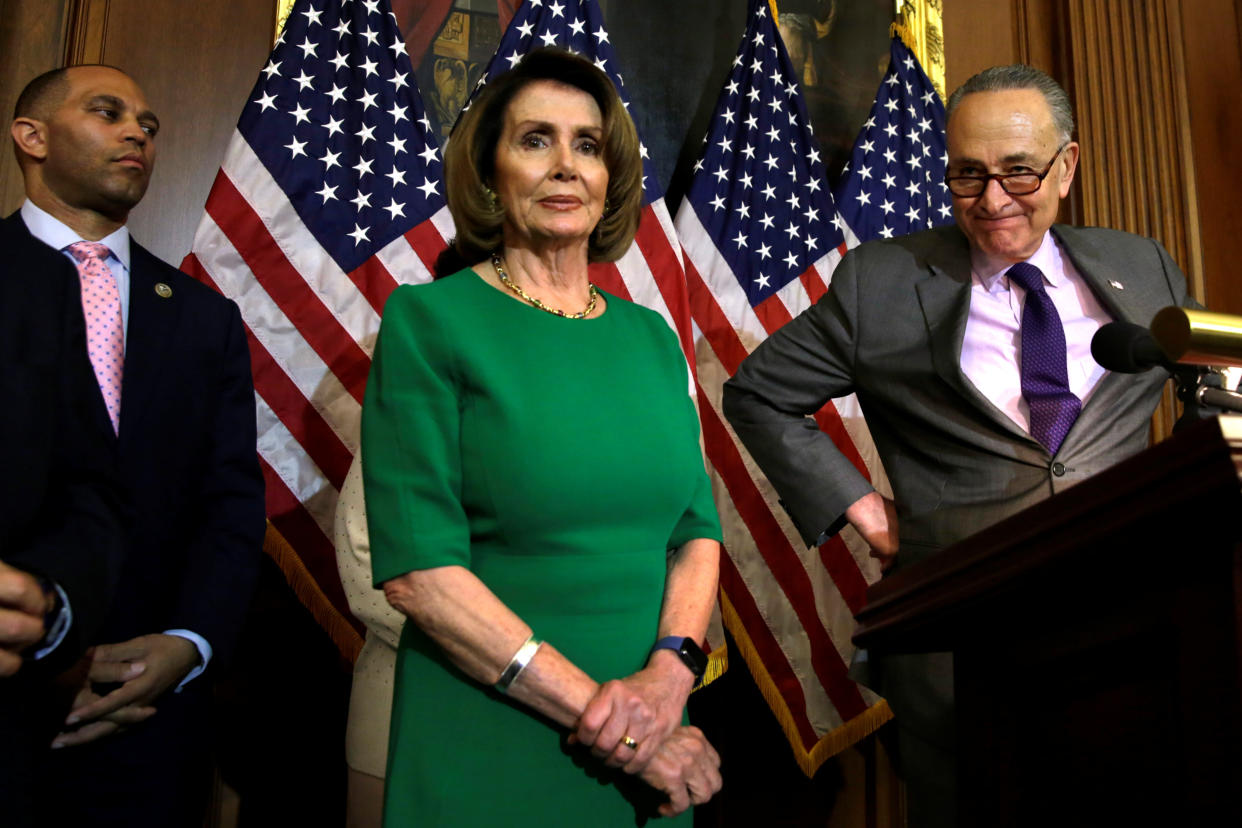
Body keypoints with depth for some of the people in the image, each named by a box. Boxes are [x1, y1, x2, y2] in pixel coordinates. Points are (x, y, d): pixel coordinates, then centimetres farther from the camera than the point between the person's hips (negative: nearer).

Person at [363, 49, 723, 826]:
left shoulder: (652, 337, 7)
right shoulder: (427, 319, -8)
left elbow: (698, 528, 5)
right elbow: (417, 566, -15)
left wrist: (670, 672, -14)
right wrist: (598, 712, -17)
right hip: (485, 754, -4)